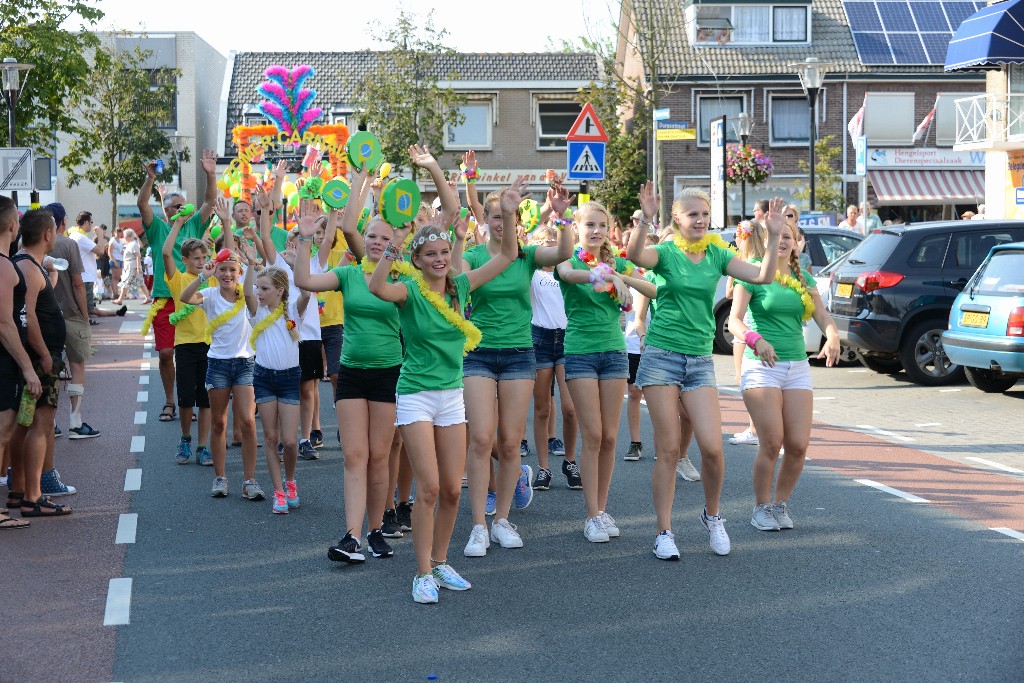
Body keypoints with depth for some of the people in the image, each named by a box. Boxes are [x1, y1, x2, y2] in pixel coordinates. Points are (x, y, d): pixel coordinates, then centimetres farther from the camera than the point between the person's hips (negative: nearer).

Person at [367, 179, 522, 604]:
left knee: (452, 489, 6)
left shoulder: (459, 286, 4)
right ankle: (423, 574, -1)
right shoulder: (410, 291, -10)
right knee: (429, 488, -11)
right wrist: (389, 252, -46)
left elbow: (507, 256, 6)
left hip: (452, 395, 5)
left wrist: (509, 215, -7)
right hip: (416, 395, -5)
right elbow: (377, 288, -32)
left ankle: (440, 562, 23)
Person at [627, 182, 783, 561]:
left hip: (700, 360, 3)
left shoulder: (717, 254, 9)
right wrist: (646, 220, -39)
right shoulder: (666, 252, -1)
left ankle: (712, 516, 19)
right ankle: (664, 533, 8)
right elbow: (635, 256, -24)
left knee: (712, 448, -7)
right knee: (668, 449, -2)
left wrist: (774, 236, -15)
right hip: (661, 356, -3)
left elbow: (763, 275, -3)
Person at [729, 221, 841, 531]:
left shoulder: (804, 280, 13)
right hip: (761, 366, -5)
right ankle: (762, 508, 8)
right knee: (772, 443, -11)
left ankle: (781, 504, 18)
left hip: (797, 366, 5)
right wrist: (755, 339, -32)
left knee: (798, 445, -3)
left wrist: (832, 336, -20)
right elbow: (734, 320, -12)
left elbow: (822, 315, 3)